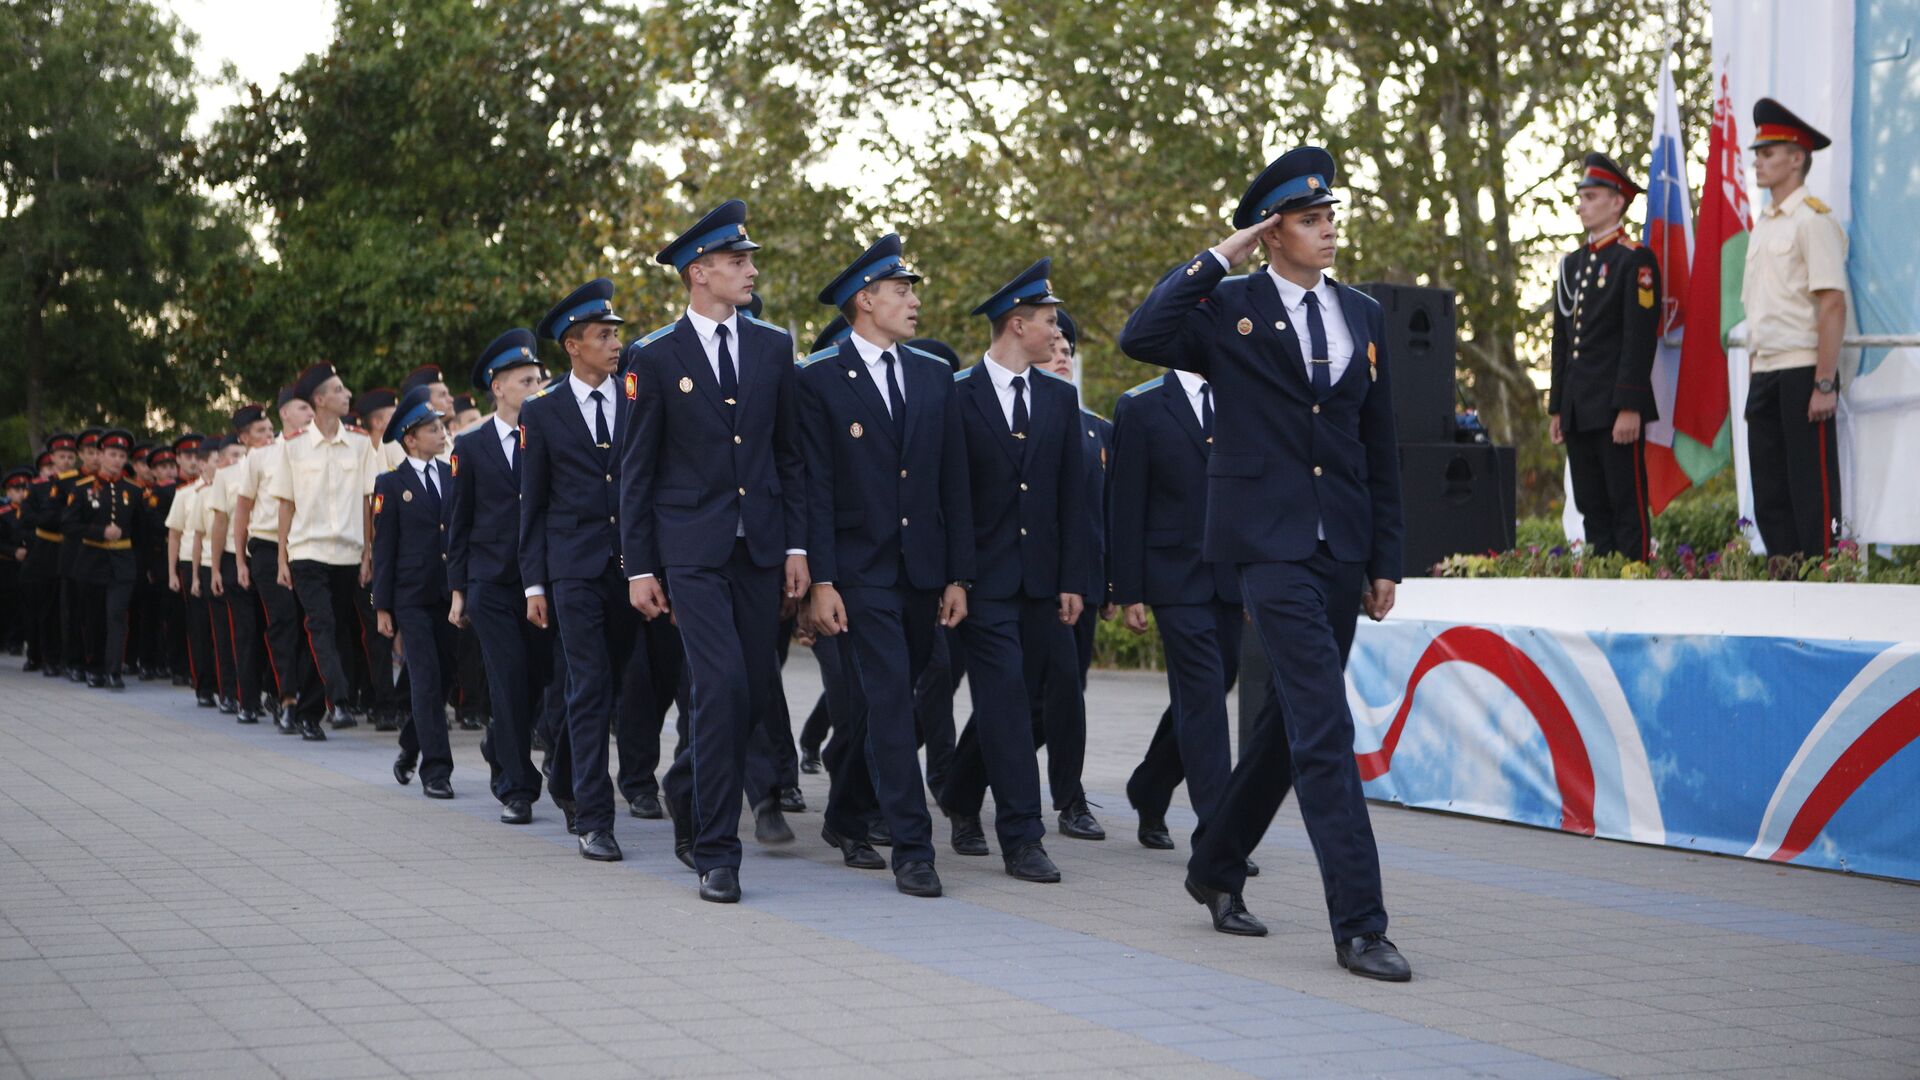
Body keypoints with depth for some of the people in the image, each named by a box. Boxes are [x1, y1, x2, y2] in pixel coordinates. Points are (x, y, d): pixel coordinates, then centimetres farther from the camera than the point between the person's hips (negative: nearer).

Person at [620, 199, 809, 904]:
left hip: (760, 548, 4)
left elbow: (791, 454, 11)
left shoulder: (774, 347, 9)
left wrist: (797, 546, 4)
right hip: (692, 549, -4)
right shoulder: (656, 358, -1)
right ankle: (716, 851, -6)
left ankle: (689, 782, 35)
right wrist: (639, 567, -2)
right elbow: (636, 471, 1)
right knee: (721, 683, -14)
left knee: (759, 691, 5)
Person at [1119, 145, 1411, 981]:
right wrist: (1218, 257, -13)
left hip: (1342, 546, 6)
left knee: (1293, 719, 14)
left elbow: (1380, 447, 15)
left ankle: (1216, 869, 33)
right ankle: (1357, 924, -12)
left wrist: (1385, 560, 11)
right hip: (1270, 542, -6)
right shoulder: (1228, 309, -1)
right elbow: (1139, 338, -20)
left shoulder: (1363, 316, 13)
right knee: (1323, 724, -13)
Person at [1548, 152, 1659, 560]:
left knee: (1628, 507, -5)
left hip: (1617, 408, -8)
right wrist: (1556, 408, 16)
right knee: (1592, 509, 10)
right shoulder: (1572, 263, 18)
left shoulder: (1636, 260, -6)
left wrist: (1629, 407, -18)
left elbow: (1640, 339, -13)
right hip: (1578, 411, 8)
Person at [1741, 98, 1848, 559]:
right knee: (1770, 499, 9)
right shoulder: (1763, 223, 16)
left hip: (1801, 375, -8)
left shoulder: (1812, 220, -9)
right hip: (1764, 376, 8)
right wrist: (1756, 382, 15)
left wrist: (1825, 385, -20)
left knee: (1813, 495, -5)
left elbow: (1833, 306, -15)